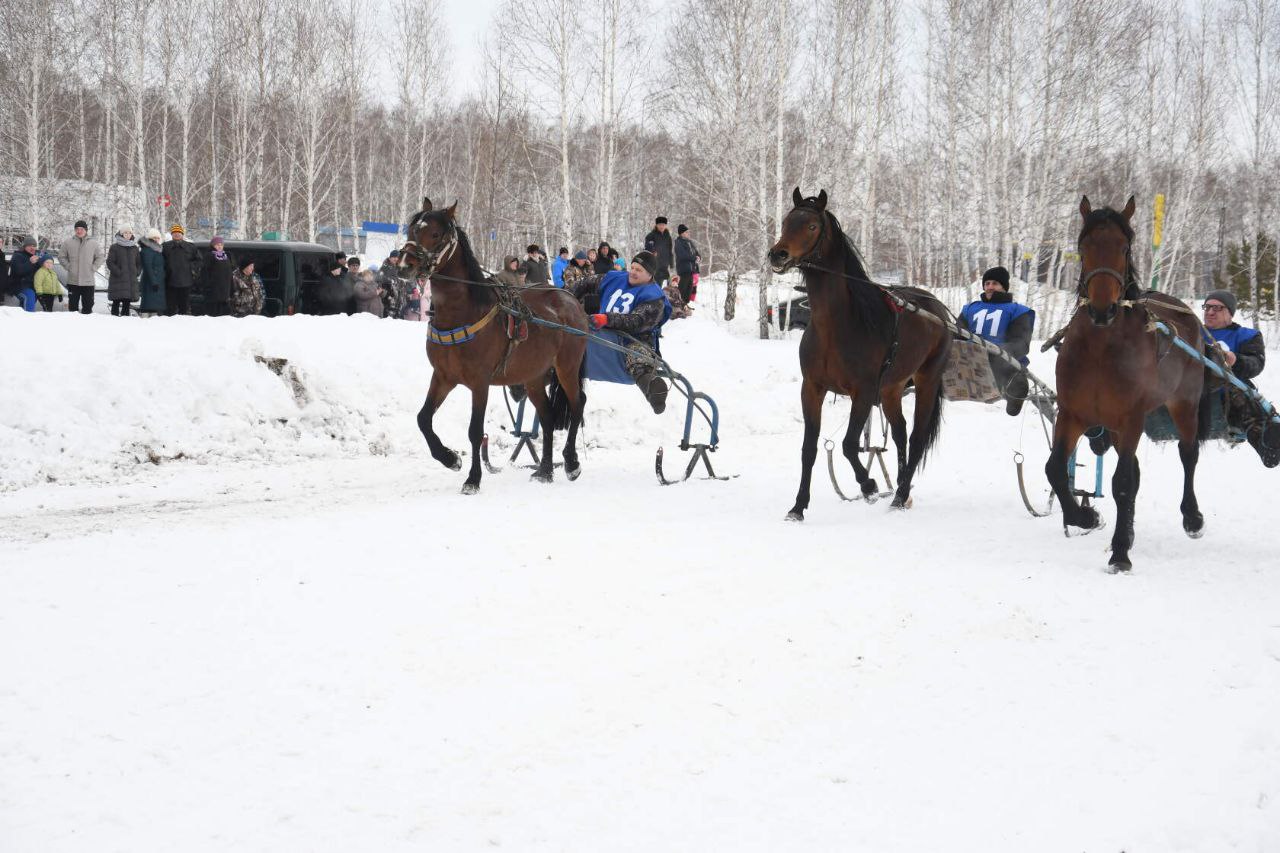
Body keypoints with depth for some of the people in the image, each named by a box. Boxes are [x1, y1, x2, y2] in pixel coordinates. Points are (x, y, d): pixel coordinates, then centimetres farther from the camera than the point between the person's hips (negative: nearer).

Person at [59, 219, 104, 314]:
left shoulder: (93, 243, -1)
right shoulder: (68, 242, 0)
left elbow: (99, 257, 8)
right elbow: (62, 256, 9)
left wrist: (93, 268, -2)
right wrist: (68, 266, -1)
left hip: (88, 281, -1)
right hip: (73, 280, 1)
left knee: (88, 305, 4)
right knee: (73, 304, 9)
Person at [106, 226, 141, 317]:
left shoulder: (134, 248, 15)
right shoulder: (115, 247, 1)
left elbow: (139, 263, 21)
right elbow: (110, 262, -4)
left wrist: (137, 272, 4)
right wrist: (117, 272, -14)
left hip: (131, 280, 4)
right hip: (118, 279, -4)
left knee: (127, 302, 6)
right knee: (116, 301, -6)